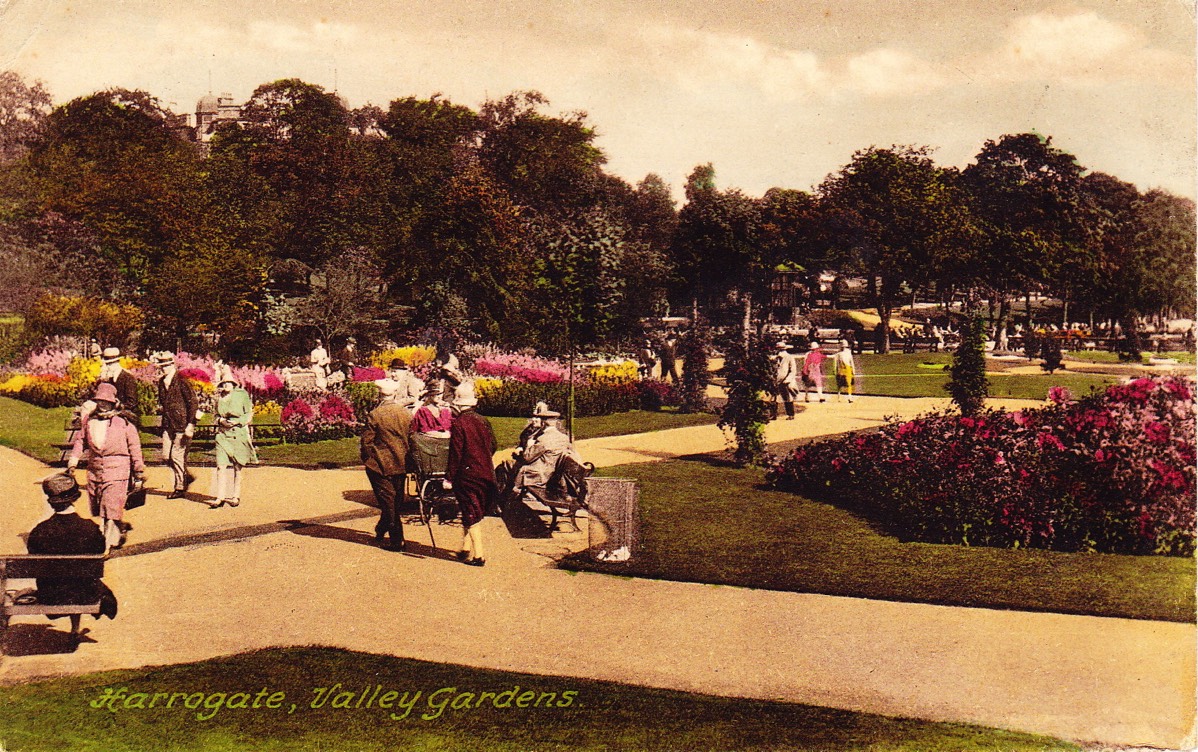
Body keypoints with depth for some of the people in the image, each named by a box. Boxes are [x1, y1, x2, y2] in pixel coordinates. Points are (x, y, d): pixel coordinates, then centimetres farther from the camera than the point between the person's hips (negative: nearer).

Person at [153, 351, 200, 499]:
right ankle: (187, 476, 26)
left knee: (177, 456, -4)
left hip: (182, 426, -7)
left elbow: (193, 402, -13)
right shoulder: (161, 382, 9)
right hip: (168, 426, 7)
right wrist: (164, 423, 17)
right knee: (166, 456, 6)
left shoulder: (181, 381, -12)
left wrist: (190, 426, -17)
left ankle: (180, 488, 8)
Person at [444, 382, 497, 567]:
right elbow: (492, 446, 12)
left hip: (467, 475, -6)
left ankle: (478, 555, -2)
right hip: (486, 474, 6)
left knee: (471, 516, -2)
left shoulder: (459, 423, -13)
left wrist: (449, 478, -10)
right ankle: (466, 548, 24)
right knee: (475, 513, 16)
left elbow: (455, 454, -15)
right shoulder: (483, 421, 6)